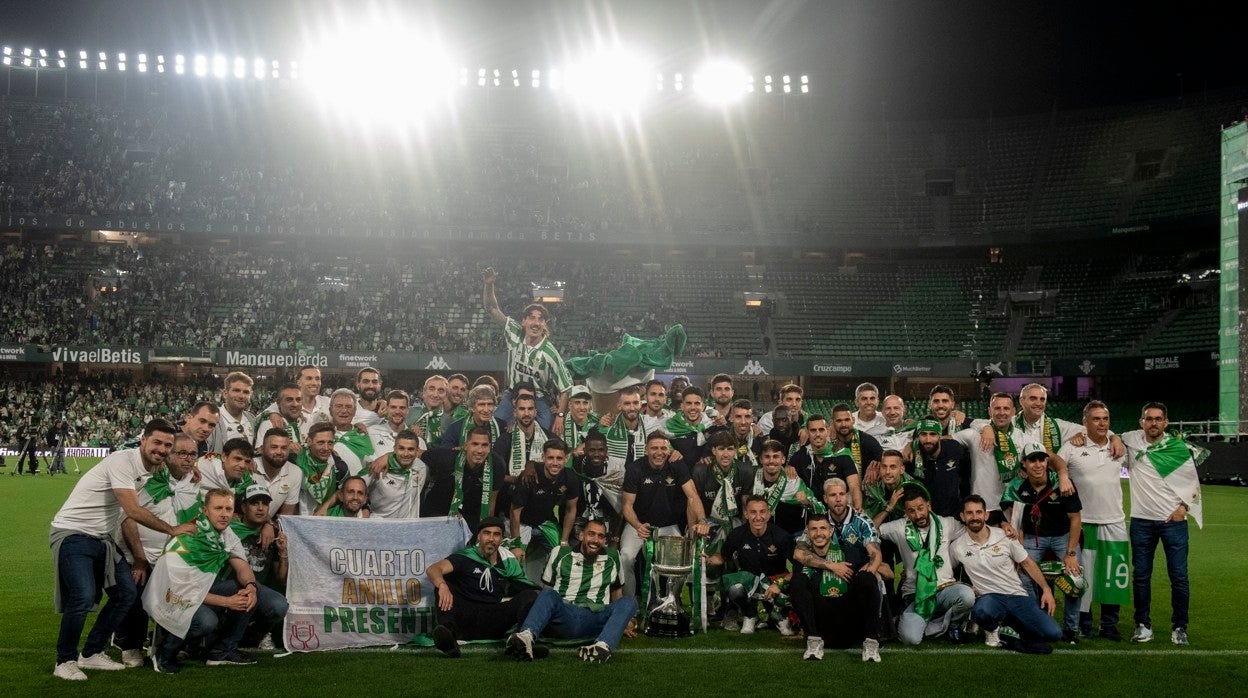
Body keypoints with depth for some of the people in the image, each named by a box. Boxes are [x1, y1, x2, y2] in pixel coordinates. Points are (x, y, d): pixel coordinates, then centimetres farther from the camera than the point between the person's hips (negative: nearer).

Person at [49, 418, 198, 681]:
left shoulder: (152, 469, 5)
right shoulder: (122, 461, -21)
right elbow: (133, 511, -25)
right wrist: (173, 529, -16)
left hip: (103, 537, 9)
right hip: (73, 533, -9)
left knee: (126, 593, 4)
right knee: (83, 597, -21)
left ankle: (91, 654, 17)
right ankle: (65, 661, -2)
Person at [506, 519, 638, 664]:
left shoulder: (612, 557, 19)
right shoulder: (561, 554, 14)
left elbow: (617, 592, 26)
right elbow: (546, 588, 14)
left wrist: (620, 622, 21)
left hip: (595, 622, 1)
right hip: (563, 616, -1)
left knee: (629, 601, -25)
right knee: (548, 593, -30)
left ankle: (604, 646, -53)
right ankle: (527, 636, -60)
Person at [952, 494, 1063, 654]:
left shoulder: (1005, 537, 0)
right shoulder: (957, 547, -2)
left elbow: (1027, 563, 8)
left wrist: (1046, 590, 2)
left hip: (1017, 595, 1)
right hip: (989, 598, -1)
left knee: (1054, 633, -20)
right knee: (982, 612, -41)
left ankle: (1009, 625, 5)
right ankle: (993, 628, -4)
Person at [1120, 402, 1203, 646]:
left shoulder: (1180, 448, 0)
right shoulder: (1131, 440, 1)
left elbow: (1193, 482, 7)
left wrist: (1183, 507, -4)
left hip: (1174, 521, -1)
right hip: (1142, 521, 1)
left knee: (1179, 576, -1)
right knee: (1141, 575, 6)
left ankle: (1179, 627, 10)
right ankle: (1143, 625, 17)